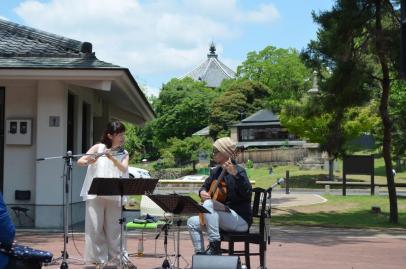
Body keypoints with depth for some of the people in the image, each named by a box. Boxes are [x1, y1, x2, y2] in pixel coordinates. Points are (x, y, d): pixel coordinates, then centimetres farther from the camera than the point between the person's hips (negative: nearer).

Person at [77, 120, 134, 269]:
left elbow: (124, 169, -8)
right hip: (95, 194, -2)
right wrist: (89, 161, -24)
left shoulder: (124, 154, 12)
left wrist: (112, 158, -23)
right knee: (95, 228, -2)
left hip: (114, 197, 2)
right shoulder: (98, 147, 5)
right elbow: (79, 161, -3)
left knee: (115, 228, 5)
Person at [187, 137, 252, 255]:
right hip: (223, 218, 9)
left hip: (241, 220, -9)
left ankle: (215, 246, -25)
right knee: (192, 222, 3)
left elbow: (247, 193, -30)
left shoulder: (238, 171, -14)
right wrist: (202, 192, 0)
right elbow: (205, 186, 25)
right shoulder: (216, 171, 9)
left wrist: (235, 174, -45)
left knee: (208, 204, -28)